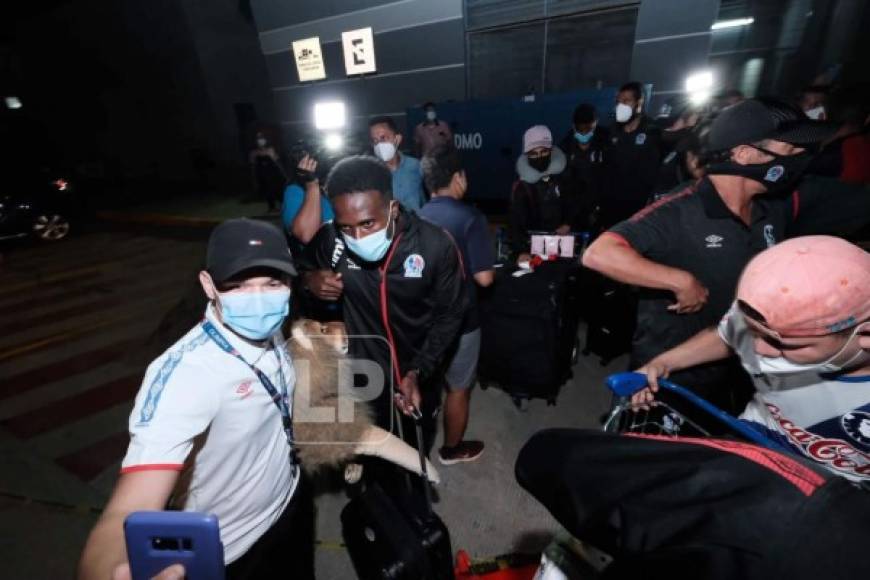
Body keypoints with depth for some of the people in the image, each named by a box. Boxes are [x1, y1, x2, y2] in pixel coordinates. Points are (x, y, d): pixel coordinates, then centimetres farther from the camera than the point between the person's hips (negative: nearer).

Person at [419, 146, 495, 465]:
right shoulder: (470, 218, -18)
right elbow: (484, 278, -20)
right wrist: (490, 266, 0)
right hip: (458, 318, -5)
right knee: (458, 388, 15)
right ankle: (452, 449, 35)